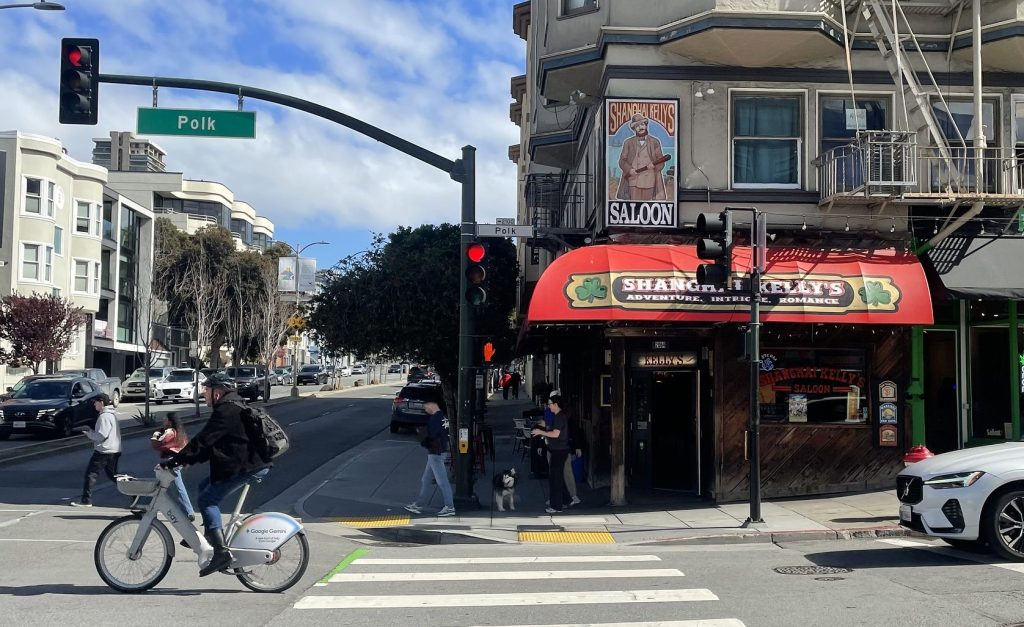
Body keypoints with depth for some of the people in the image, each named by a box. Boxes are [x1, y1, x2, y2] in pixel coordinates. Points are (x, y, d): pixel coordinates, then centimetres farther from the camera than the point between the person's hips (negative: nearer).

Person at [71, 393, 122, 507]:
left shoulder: (104, 416, -16)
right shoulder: (112, 414, 15)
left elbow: (101, 435, -22)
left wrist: (88, 433, -7)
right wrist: (90, 430, 11)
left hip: (103, 451, -10)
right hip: (114, 451, 10)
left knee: (91, 474, -3)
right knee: (113, 474, 17)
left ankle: (86, 500, -1)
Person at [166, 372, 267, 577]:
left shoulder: (226, 411, -14)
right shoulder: (234, 406, 20)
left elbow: (203, 440, -20)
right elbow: (211, 443, 22)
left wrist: (176, 459, -16)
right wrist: (187, 459, 15)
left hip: (246, 466, -11)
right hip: (251, 462, 11)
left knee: (208, 499, -10)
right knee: (204, 487, 19)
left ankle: (221, 553, -17)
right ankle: (213, 535, 24)